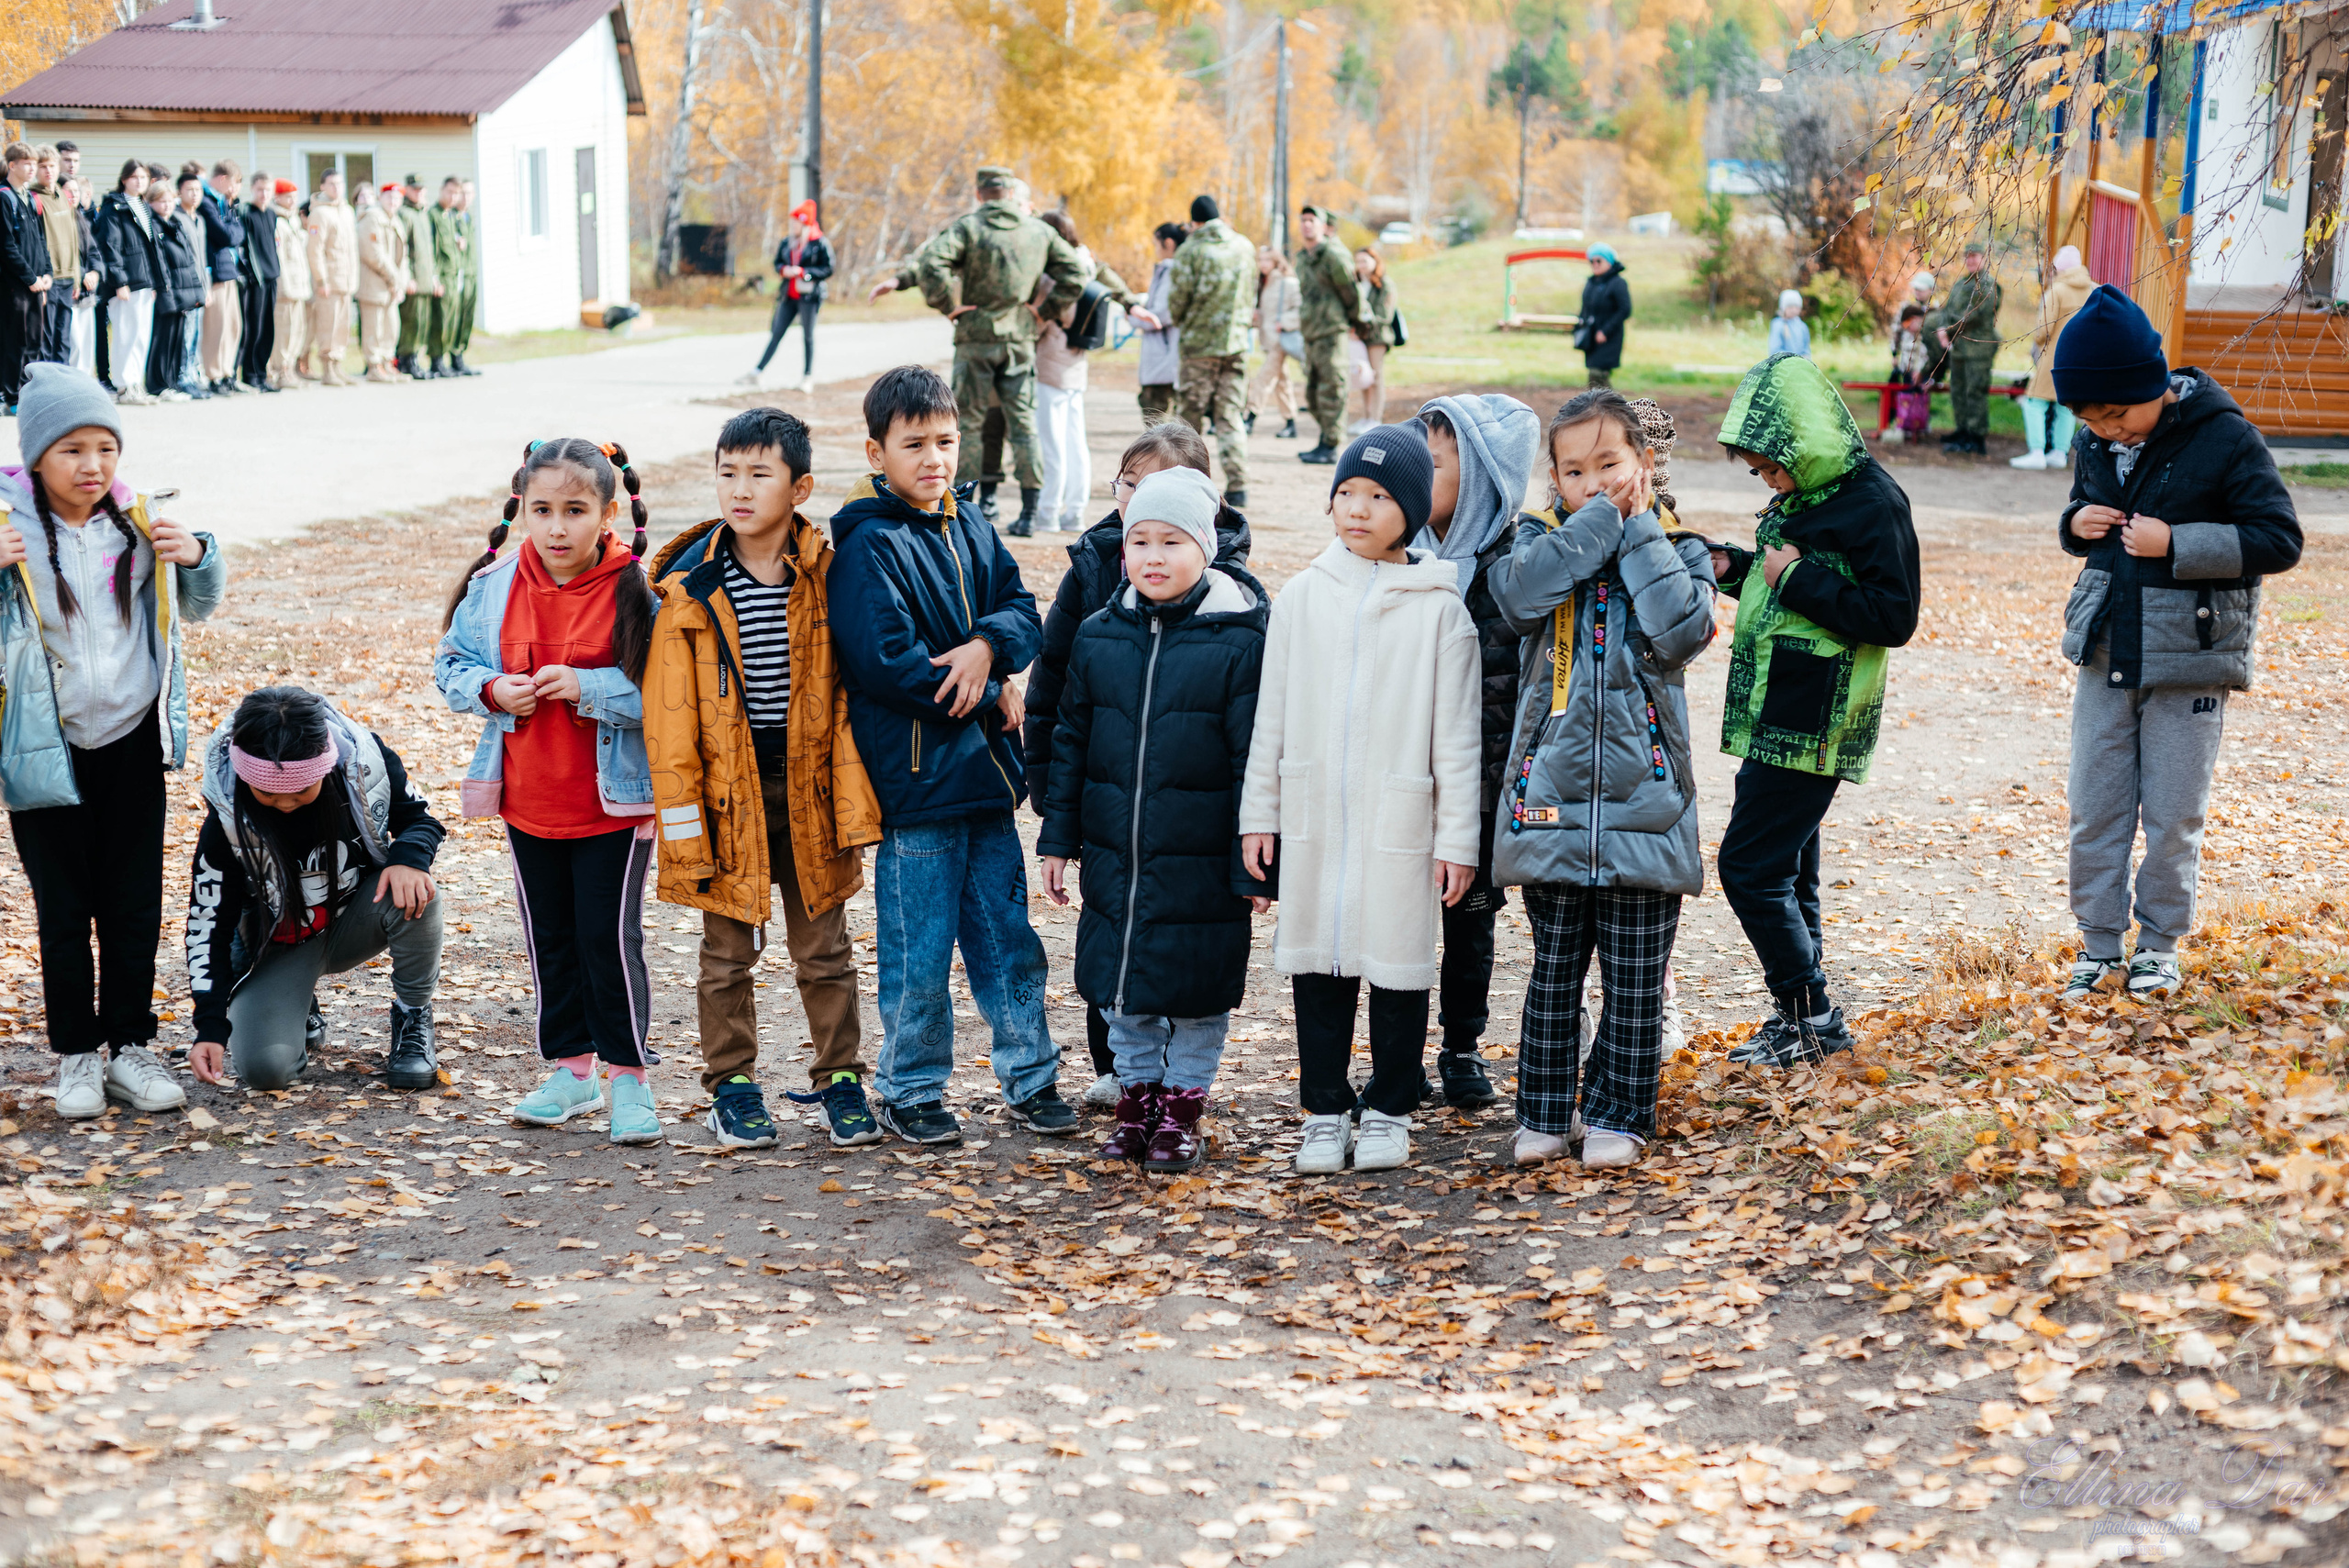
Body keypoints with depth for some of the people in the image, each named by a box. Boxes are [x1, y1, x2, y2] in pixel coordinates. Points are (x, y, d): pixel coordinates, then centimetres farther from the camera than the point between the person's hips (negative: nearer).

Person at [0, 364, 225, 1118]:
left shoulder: (140, 523, 1)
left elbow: (198, 606, 15)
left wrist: (196, 558, -6)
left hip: (134, 744, 3)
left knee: (135, 908, 9)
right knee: (64, 912, 7)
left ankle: (131, 1046, 21)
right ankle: (76, 1055, 19)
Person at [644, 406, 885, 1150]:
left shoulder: (825, 578, -3)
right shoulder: (689, 589, -6)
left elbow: (845, 698, -1)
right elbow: (670, 717, -5)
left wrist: (853, 803, -5)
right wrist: (683, 823, -8)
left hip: (808, 791, 1)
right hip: (728, 795, -1)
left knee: (825, 950, 11)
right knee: (727, 954, 10)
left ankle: (839, 1077, 24)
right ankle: (732, 1086, 23)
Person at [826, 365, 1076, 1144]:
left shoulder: (971, 525, 11)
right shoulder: (869, 546, -12)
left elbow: (1023, 613, 8)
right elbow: (888, 664, -19)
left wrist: (986, 645, -16)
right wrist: (993, 695, -10)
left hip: (983, 772, 6)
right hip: (913, 779, -6)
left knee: (1007, 935, 14)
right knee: (919, 951, 3)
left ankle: (1032, 1079, 25)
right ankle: (910, 1091, 18)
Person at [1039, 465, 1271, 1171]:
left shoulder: (1241, 640, -9)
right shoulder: (1097, 637, 4)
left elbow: (1255, 760, -8)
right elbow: (1070, 741, 11)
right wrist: (1059, 838, 10)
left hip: (1200, 861, -4)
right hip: (1114, 855, 4)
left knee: (1198, 987, 6)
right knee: (1118, 982, 12)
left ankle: (1183, 1106, 23)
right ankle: (1138, 1095, 30)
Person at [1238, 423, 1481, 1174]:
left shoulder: (1439, 607, -3)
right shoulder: (1302, 597, 5)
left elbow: (1456, 735, -2)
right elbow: (1272, 714, 9)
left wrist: (1457, 837, -4)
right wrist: (1258, 813, 7)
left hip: (1400, 822, -2)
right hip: (1312, 819, 2)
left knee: (1399, 966, 5)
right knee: (1317, 963, 8)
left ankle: (1389, 1111, 20)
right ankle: (1325, 1111, 19)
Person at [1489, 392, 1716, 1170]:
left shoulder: (1677, 550, 5)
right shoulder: (1543, 538, 6)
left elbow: (1682, 631, -15)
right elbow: (1519, 595, -17)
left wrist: (1639, 529, -9)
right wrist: (1602, 519, -13)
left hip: (1643, 793, 0)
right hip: (1552, 794, 0)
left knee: (1635, 979, 6)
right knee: (1555, 969, 10)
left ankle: (1617, 1114, 18)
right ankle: (1545, 1111, 21)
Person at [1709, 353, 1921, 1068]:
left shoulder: (1872, 503, -15)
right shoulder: (1802, 493, 12)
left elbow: (1893, 618, -19)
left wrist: (1796, 578, -20)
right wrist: (1737, 569, 8)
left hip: (1812, 726, -9)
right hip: (1773, 715, 9)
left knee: (1749, 865, -8)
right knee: (1783, 868, 14)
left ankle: (1811, 1016, 4)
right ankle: (1802, 1017, 24)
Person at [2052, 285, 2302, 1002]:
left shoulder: (2224, 438, -14)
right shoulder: (2098, 444, 3)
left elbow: (2280, 540, -13)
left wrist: (2177, 545, -22)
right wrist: (2076, 523, -4)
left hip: (2191, 659, -5)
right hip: (2106, 652, 5)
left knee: (2173, 816, 5)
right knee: (2094, 807, 8)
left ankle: (2159, 943, 23)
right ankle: (2099, 941, 21)